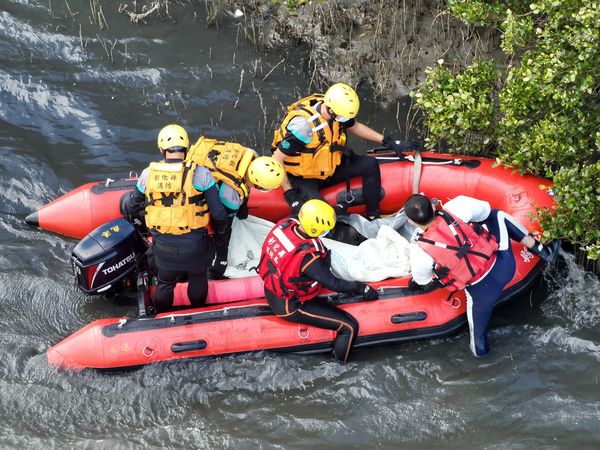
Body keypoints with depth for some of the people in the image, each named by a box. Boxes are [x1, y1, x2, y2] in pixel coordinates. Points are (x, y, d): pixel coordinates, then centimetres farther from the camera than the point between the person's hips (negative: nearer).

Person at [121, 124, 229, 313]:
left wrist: (126, 207, 32)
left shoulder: (148, 174, -7)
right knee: (198, 278, 28)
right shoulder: (201, 174, -14)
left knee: (165, 283, 27)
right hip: (194, 246, -2)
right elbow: (219, 213, -11)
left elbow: (131, 207, 7)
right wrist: (220, 228, 12)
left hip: (163, 246, 2)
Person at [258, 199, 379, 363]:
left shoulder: (285, 224, -17)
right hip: (288, 307, -8)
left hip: (271, 290, 8)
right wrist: (361, 288, -9)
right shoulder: (307, 258, -35)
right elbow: (333, 284, -24)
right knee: (349, 326, -8)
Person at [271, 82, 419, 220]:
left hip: (329, 167, 7)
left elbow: (354, 126, 12)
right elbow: (277, 161, -26)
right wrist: (289, 193, -25)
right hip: (303, 179, -7)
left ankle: (373, 218, 3)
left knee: (370, 165, -6)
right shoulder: (303, 124, -33)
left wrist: (388, 141, 11)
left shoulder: (335, 110, -12)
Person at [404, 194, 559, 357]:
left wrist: (414, 283, 23)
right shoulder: (455, 207, -21)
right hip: (502, 263, 2)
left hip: (481, 289, -2)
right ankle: (542, 251, 29)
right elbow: (485, 209, 0)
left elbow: (423, 280, -1)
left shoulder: (419, 251, -23)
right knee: (497, 215, 26)